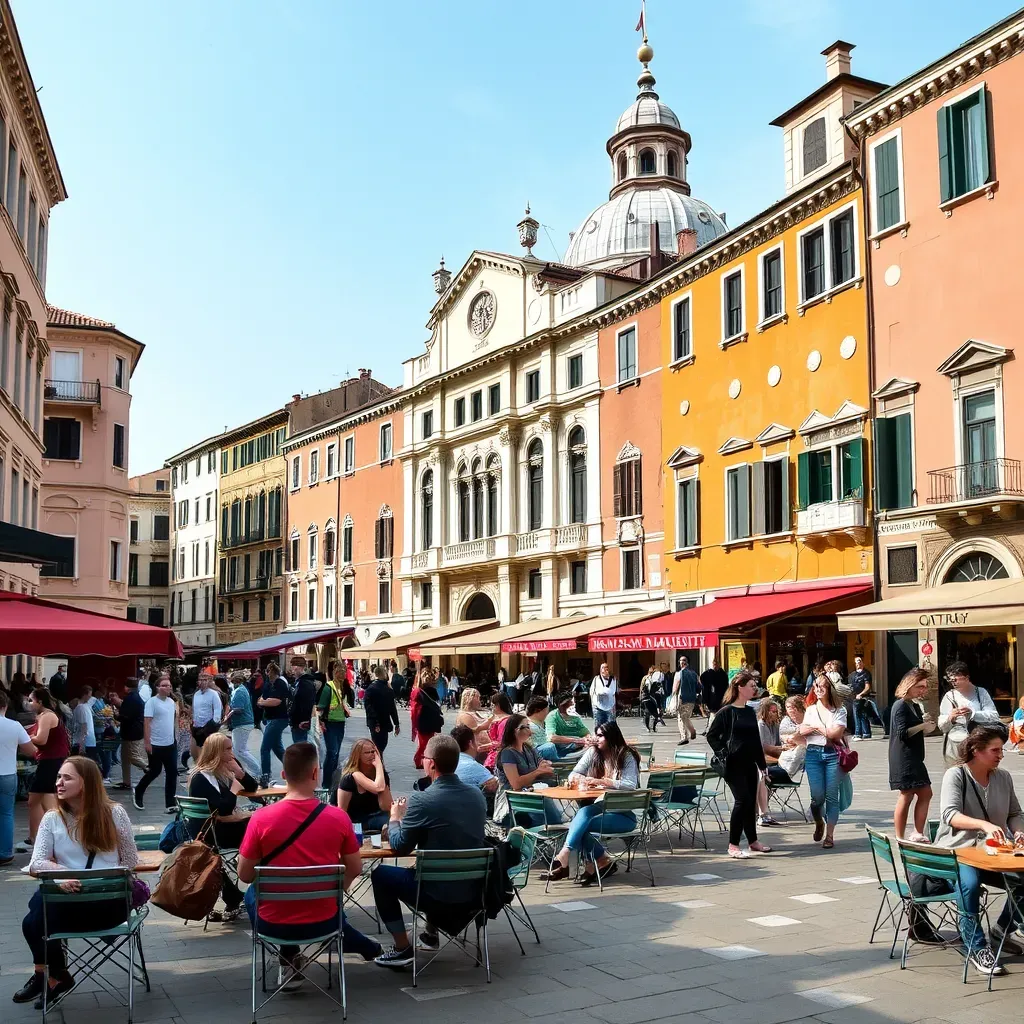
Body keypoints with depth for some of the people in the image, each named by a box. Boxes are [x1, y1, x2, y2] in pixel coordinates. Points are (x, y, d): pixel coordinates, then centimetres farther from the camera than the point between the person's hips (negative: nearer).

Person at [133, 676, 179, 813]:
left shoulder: (171, 702, 7)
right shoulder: (152, 702, -12)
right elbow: (146, 723, -15)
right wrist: (147, 742, -18)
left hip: (170, 744, 6)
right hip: (156, 744, -6)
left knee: (172, 773, 3)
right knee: (154, 772, 6)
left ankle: (170, 803, 8)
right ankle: (137, 794, 31)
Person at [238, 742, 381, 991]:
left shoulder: (261, 818, -16)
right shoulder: (338, 817, -13)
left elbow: (245, 875, -5)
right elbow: (355, 870, 0)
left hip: (273, 923, -1)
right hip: (322, 922, 1)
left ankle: (289, 959, 25)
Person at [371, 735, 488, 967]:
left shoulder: (423, 800, -20)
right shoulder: (477, 795, 0)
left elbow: (400, 847, -9)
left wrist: (395, 818, 11)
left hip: (439, 895, -7)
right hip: (473, 891, 7)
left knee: (381, 874, 16)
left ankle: (402, 948, 14)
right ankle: (431, 933, 42)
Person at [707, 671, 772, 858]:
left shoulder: (750, 711, 11)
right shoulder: (727, 711, -9)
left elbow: (756, 739, 17)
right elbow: (711, 735, -8)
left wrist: (762, 763, 18)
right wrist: (723, 754, -14)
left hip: (750, 764, 7)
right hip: (734, 764, -7)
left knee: (751, 802, 12)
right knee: (742, 800, -12)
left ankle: (753, 841, 26)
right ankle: (733, 845, -5)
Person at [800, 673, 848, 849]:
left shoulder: (839, 710, 4)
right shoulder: (810, 710, 14)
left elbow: (836, 733, -8)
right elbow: (802, 730, 1)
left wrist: (816, 727, 1)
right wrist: (827, 731, -6)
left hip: (832, 754, -2)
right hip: (813, 754, 2)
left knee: (832, 796, -2)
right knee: (817, 796, -4)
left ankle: (829, 835, 5)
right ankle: (819, 823, 26)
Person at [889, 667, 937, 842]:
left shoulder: (915, 706, 16)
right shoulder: (901, 706, -12)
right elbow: (903, 733, -19)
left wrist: (926, 725, 0)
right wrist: (923, 725, -15)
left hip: (914, 758, 10)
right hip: (903, 759, -10)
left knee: (925, 794, 10)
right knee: (906, 796, -6)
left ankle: (918, 834, 17)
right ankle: (900, 839, 0)